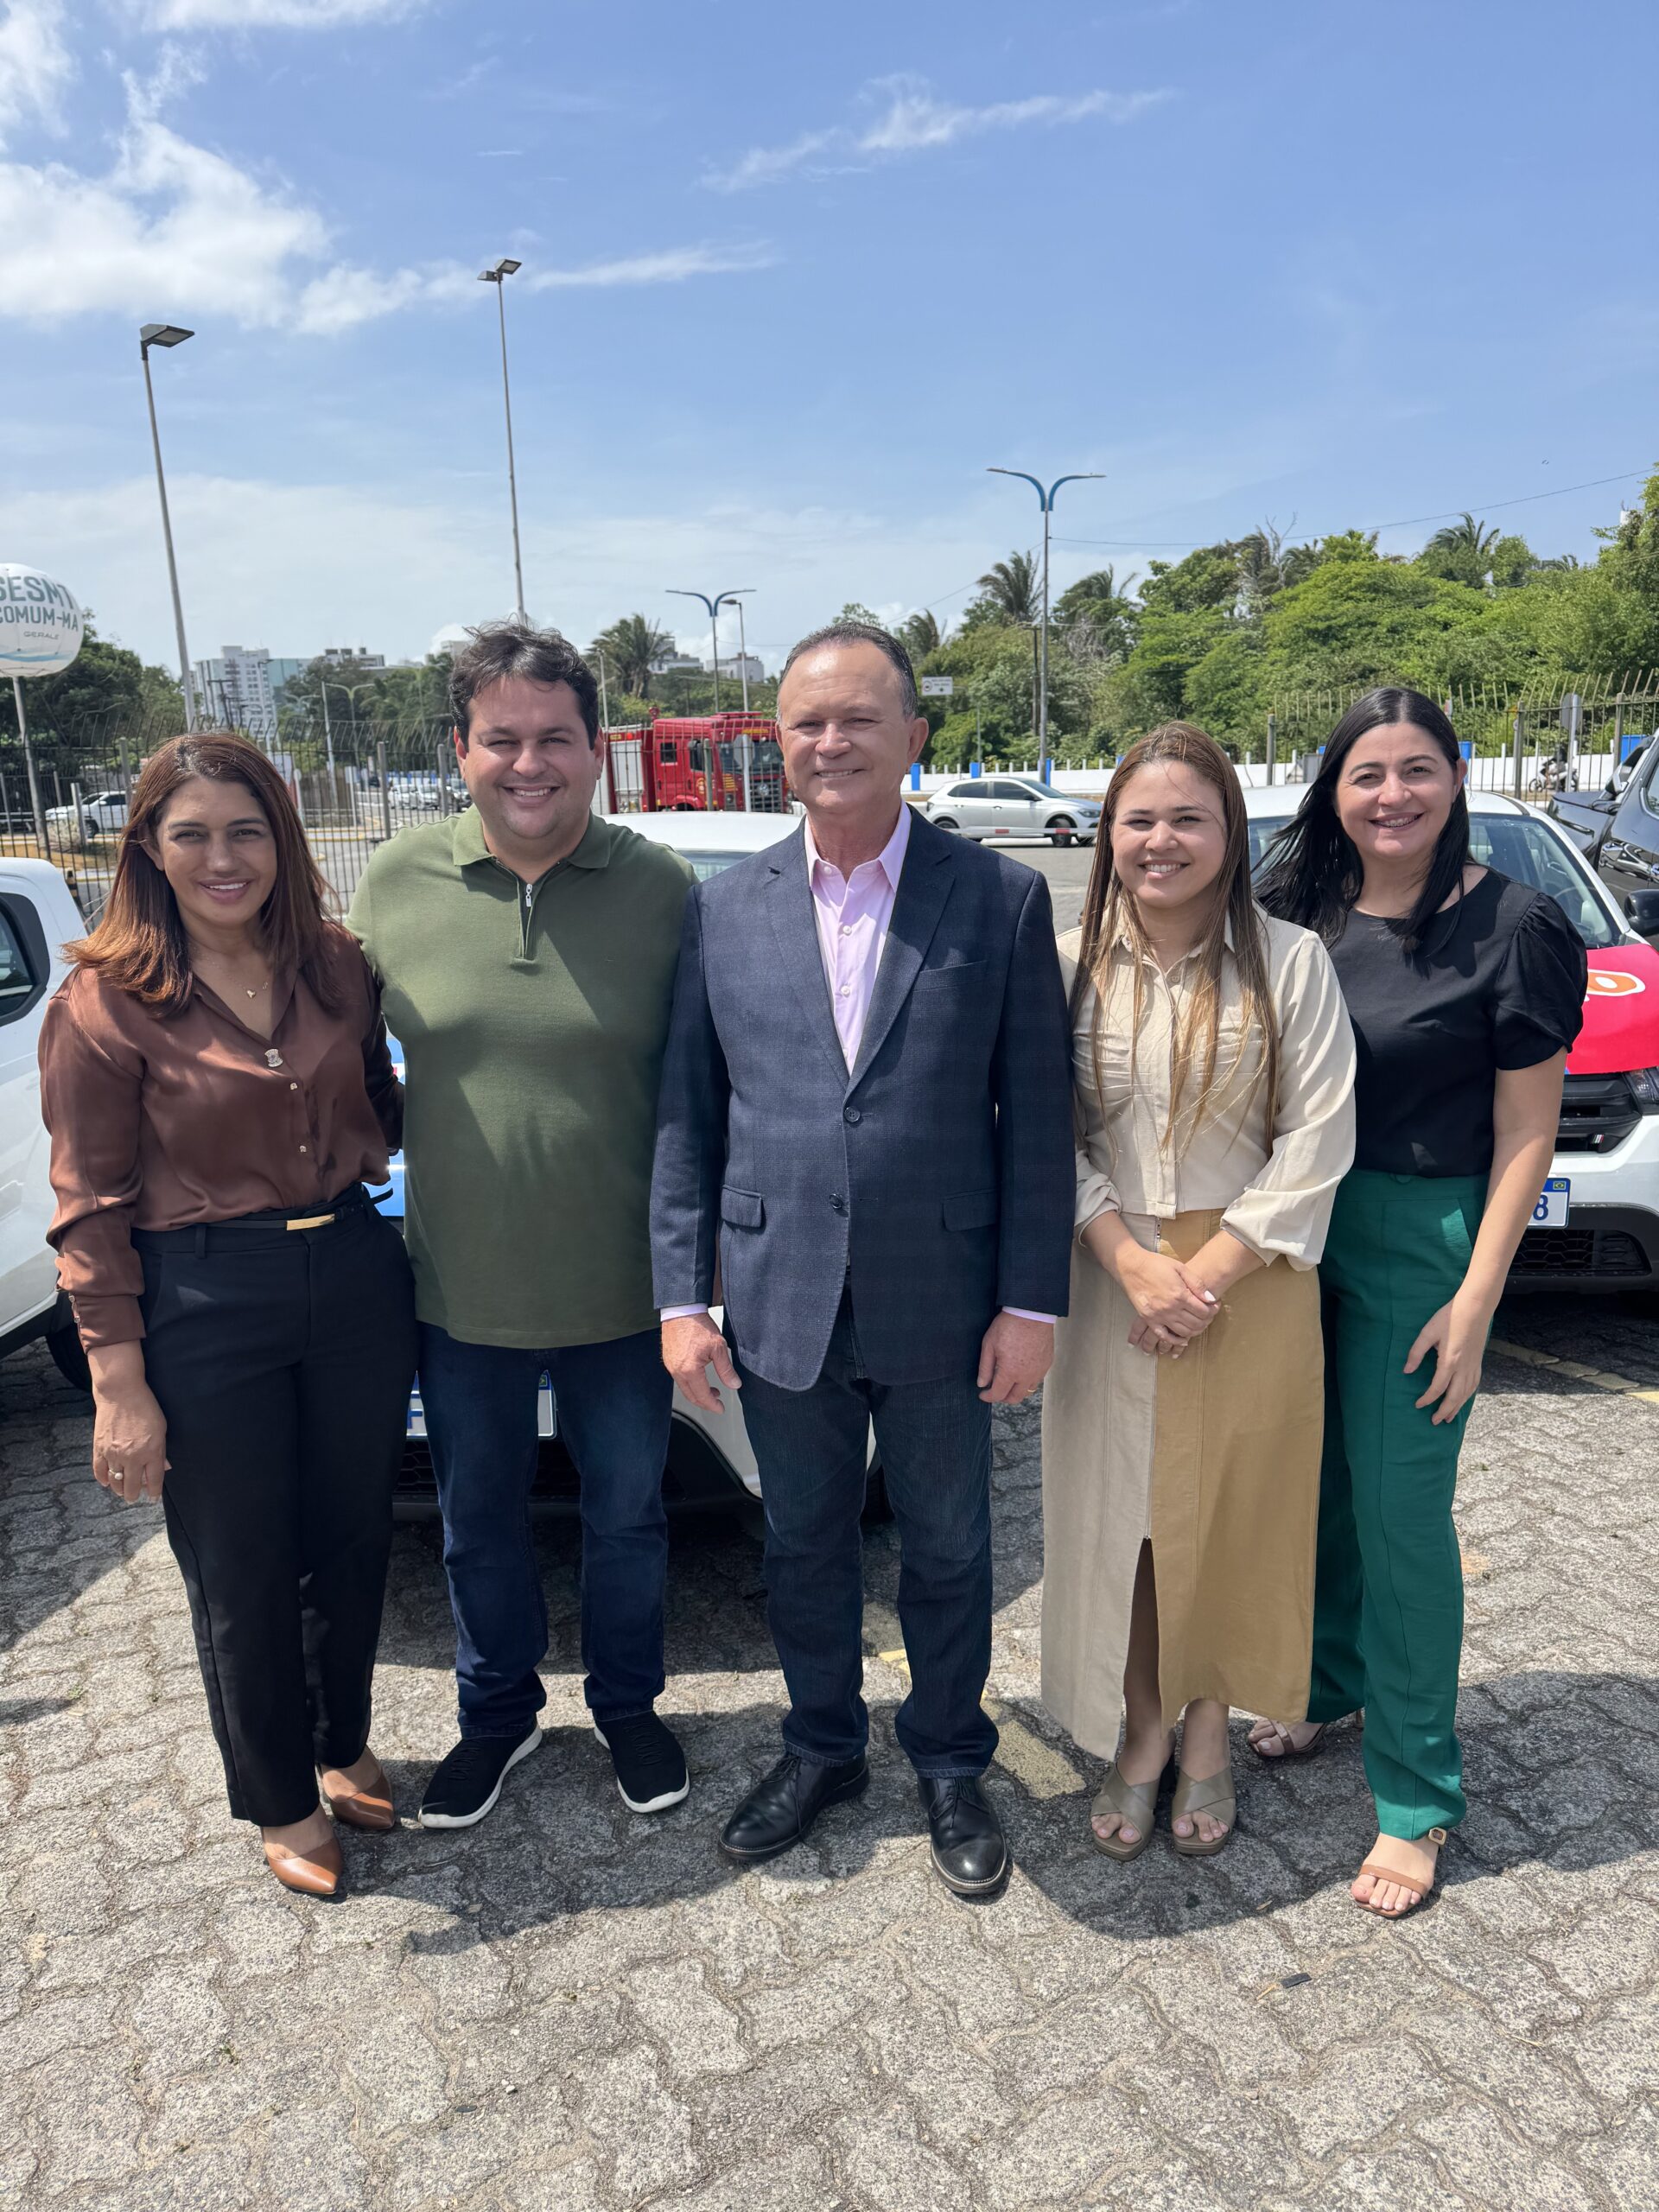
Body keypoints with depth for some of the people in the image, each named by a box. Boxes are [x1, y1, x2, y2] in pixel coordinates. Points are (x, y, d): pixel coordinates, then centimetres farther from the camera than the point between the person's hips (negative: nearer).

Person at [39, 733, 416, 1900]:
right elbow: (90, 1208, -8)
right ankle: (280, 1801, 36)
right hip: (203, 1308, -3)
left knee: (353, 1542, 19)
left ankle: (344, 1746, 44)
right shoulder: (105, 1003, -9)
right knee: (243, 1578, 12)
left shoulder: (338, 967, 1)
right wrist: (119, 1380, -10)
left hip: (355, 1276, 4)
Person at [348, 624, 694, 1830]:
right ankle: (498, 1712, 46)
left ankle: (628, 1706, 44)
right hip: (460, 1286, 2)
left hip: (621, 1289, -1)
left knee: (628, 1516, 18)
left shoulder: (664, 887, -10)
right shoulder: (396, 884, -5)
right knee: (480, 1524, 20)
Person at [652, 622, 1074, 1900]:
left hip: (940, 1305, -1)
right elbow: (687, 1118, 2)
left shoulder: (1001, 900, -5)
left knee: (948, 1552, 17)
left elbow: (1037, 1117, -5)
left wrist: (1033, 1302, -8)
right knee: (804, 1547, 19)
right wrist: (683, 1297, -2)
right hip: (779, 1302, 2)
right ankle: (823, 1748, 44)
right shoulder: (726, 909, 0)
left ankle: (951, 1764, 42)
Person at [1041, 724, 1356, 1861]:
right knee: (1117, 1510, 9)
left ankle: (1210, 1730, 34)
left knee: (1231, 1511, 10)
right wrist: (1135, 1264, -13)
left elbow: (1317, 1142, -7)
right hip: (1111, 1280, 2)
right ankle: (1142, 1729, 31)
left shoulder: (1291, 961, -6)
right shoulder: (1073, 963, -1)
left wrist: (1211, 1271, -13)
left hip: (1250, 1280, -1)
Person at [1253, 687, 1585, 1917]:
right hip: (1291, 1235, 5)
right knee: (1317, 1481, 17)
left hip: (1421, 1244, -4)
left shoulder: (1511, 927, -10)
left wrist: (1474, 1306, -12)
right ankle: (1330, 1685, 42)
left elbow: (1526, 1135, -9)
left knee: (1399, 1511, 2)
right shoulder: (1297, 913, 3)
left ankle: (1417, 1795, 20)